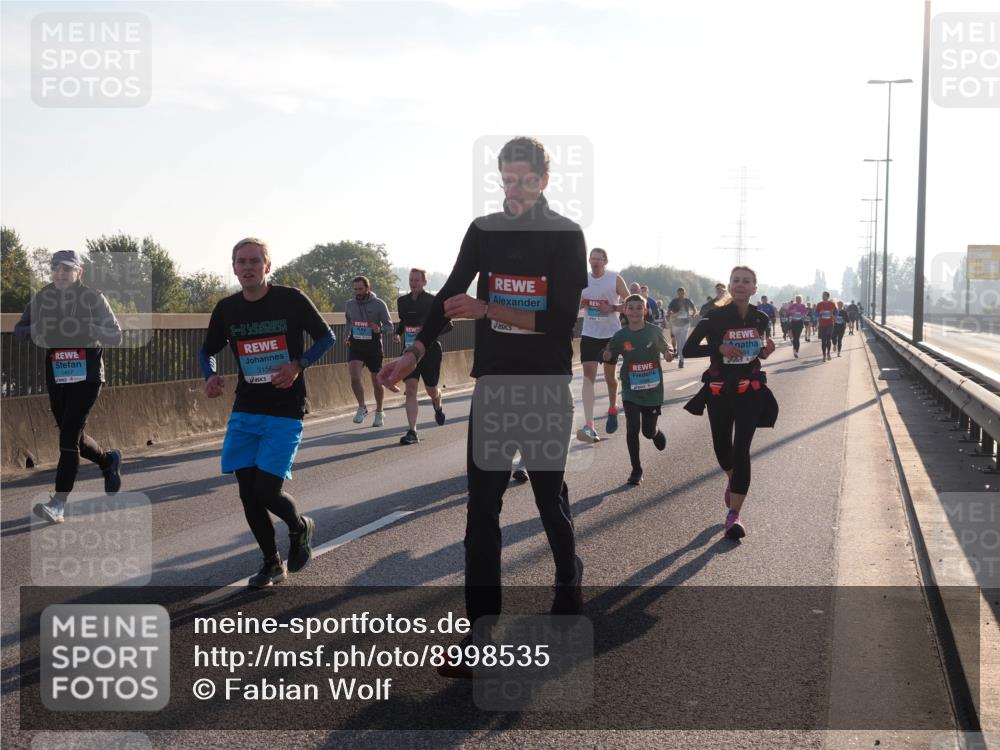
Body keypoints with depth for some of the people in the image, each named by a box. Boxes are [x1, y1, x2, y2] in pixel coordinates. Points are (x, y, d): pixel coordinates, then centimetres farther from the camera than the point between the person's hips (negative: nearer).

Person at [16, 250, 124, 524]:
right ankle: (109, 461, 43)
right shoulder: (41, 298, 8)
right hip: (56, 373, 5)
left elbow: (116, 337, -3)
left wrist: (90, 329, -20)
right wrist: (36, 331, -11)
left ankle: (58, 504, -13)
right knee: (72, 436, 13)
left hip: (87, 372, -5)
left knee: (69, 435, -13)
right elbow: (20, 329, 11)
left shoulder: (93, 298, -2)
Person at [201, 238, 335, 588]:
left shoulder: (291, 300, -9)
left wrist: (299, 365, -17)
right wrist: (210, 376, -7)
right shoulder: (226, 309, 2)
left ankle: (301, 527, 20)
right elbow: (208, 351, 15)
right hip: (245, 412, 4)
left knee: (266, 491, -13)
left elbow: (327, 336, 0)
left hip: (285, 413, -4)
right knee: (248, 494, 4)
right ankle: (272, 563, 24)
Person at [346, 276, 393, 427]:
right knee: (355, 377, -19)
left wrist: (380, 329, -24)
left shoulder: (379, 304, -7)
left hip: (373, 346, -2)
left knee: (377, 381, 8)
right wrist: (348, 337, 6)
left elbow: (389, 325, -3)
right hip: (355, 346, 2)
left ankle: (379, 412, 28)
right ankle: (362, 408, 0)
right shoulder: (349, 304, 5)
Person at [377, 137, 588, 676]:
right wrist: (413, 355, -10)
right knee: (482, 507, -2)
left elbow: (560, 322, -13)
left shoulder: (566, 237, -4)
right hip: (492, 383, 3)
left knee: (551, 497, 7)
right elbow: (450, 296, 3)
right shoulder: (483, 231, 7)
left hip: (547, 386, -3)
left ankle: (569, 585, 35)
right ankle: (482, 639, -1)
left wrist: (487, 309, -19)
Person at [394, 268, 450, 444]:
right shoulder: (402, 301, 6)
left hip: (430, 350, -3)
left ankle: (437, 407, 49)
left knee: (431, 390, 10)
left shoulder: (433, 301, -8)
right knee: (410, 388, -11)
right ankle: (412, 432, -13)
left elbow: (448, 324, -7)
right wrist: (398, 333, 3)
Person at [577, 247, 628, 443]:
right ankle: (589, 426, -21)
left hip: (611, 334, -1)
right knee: (588, 375, -13)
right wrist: (579, 303, -9)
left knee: (609, 375, 13)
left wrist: (612, 308, -20)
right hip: (590, 334, 2)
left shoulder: (615, 279, -7)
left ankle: (612, 409, 43)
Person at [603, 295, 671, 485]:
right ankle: (636, 469, 5)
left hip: (652, 389, 0)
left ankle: (657, 433, 46)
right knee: (632, 428, -11)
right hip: (631, 390, 0)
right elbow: (609, 359, 4)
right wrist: (607, 355, -18)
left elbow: (666, 349, 6)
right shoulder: (620, 336, -4)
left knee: (648, 431, 7)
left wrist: (668, 354, -16)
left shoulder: (655, 331, -6)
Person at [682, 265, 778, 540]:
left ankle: (734, 515, -10)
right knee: (722, 445, 15)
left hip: (750, 390, 0)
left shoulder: (760, 318, 1)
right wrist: (718, 347, -22)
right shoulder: (716, 317, -9)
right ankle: (732, 478, 51)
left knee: (742, 449, -10)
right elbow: (688, 349, -9)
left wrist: (766, 351, -4)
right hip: (719, 390, 0)